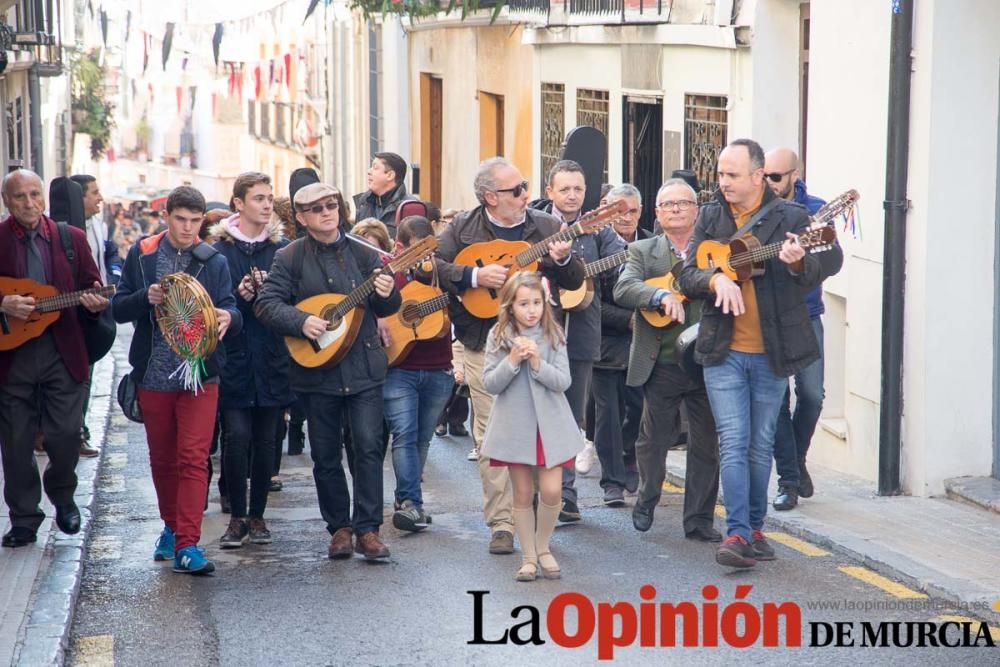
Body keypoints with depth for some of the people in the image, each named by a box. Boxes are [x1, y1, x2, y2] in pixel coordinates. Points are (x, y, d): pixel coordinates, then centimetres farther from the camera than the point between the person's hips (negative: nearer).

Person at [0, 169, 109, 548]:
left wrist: (95, 302, -13)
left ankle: (62, 496, 28)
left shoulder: (71, 239, 6)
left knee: (65, 435, 1)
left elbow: (92, 288, 8)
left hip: (63, 353, 1)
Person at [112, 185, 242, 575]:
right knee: (162, 459, 13)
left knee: (193, 458, -10)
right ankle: (172, 528, 31)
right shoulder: (142, 255, 5)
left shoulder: (214, 261, 4)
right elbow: (118, 308, 4)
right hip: (153, 375, 2)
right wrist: (146, 298, -17)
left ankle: (187, 546, -14)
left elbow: (230, 311, -1)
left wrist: (228, 317, -25)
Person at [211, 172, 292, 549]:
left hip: (271, 359, 2)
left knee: (265, 440, 5)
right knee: (237, 436, -9)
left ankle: (257, 515, 16)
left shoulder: (282, 248, 8)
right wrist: (239, 297, -16)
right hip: (233, 359, -2)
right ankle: (237, 517, 3)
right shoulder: (219, 249, 1)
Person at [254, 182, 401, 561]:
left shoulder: (362, 253, 5)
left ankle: (368, 529, -4)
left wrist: (386, 295, -14)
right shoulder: (290, 258, 0)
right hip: (317, 371, 0)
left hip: (364, 367, 0)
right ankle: (339, 527, 19)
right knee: (326, 455, 7)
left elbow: (386, 309, 9)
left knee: (369, 447, -8)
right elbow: (266, 303, -6)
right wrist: (301, 321, -22)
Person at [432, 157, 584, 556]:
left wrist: (562, 260, -17)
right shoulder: (464, 229, 2)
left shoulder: (546, 227, 6)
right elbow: (430, 264, -6)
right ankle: (501, 524, 2)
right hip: (485, 343, -1)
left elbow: (575, 282, 5)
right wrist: (475, 276, -16)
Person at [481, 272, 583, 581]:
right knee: (523, 494, 7)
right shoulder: (499, 337, -3)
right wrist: (512, 361, -19)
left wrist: (538, 364, -20)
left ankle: (542, 547, 17)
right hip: (515, 425, 0)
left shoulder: (553, 335, -2)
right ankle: (528, 557, 17)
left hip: (549, 424, 0)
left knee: (551, 491, -6)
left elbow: (564, 381, -6)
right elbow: (489, 384, -5)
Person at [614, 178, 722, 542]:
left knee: (707, 442, 3)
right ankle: (645, 504, 32)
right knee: (654, 438, 9)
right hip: (662, 364, -1)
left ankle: (699, 520, 13)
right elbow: (623, 289, -12)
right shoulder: (642, 251, 5)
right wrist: (663, 296, -28)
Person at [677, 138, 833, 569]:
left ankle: (754, 527, 21)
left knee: (761, 445, 9)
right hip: (724, 351, 1)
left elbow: (815, 277, -4)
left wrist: (798, 262, -27)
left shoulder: (790, 218, -2)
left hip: (772, 352, 0)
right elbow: (687, 277, 2)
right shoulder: (710, 217, 5)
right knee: (733, 443, -7)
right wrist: (717, 279, -19)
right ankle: (738, 534, -11)